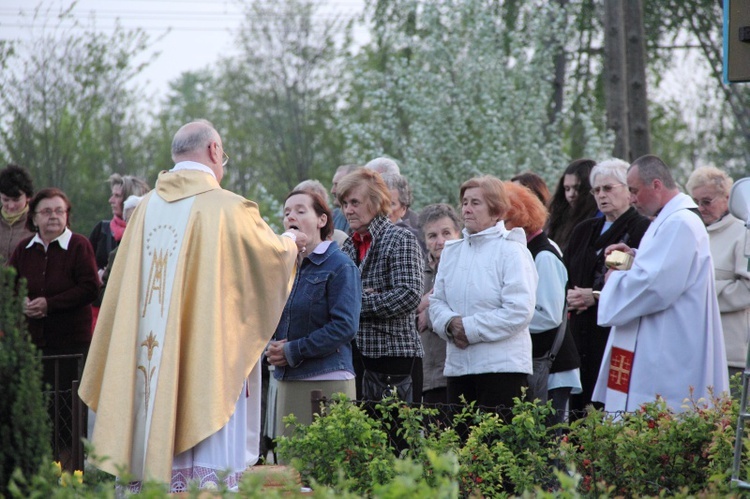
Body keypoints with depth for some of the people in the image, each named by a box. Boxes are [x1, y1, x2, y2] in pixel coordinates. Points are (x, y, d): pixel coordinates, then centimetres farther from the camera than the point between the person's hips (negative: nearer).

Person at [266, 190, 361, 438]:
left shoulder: (340, 266, -4)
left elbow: (344, 326, -13)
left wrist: (293, 352, -13)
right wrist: (273, 349, -3)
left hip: (327, 380, -6)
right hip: (287, 381, 6)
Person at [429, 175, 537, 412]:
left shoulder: (512, 251, -4)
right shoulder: (452, 251, 15)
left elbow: (519, 311, -13)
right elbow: (437, 301, 14)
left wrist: (471, 328, -13)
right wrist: (450, 323, -9)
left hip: (502, 365, -6)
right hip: (458, 365, 6)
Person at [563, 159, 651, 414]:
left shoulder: (642, 230, -3)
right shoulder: (584, 231, 20)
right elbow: (562, 276, 20)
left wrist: (596, 297, -13)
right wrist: (569, 296, -2)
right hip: (582, 334, 6)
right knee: (579, 406, 1)